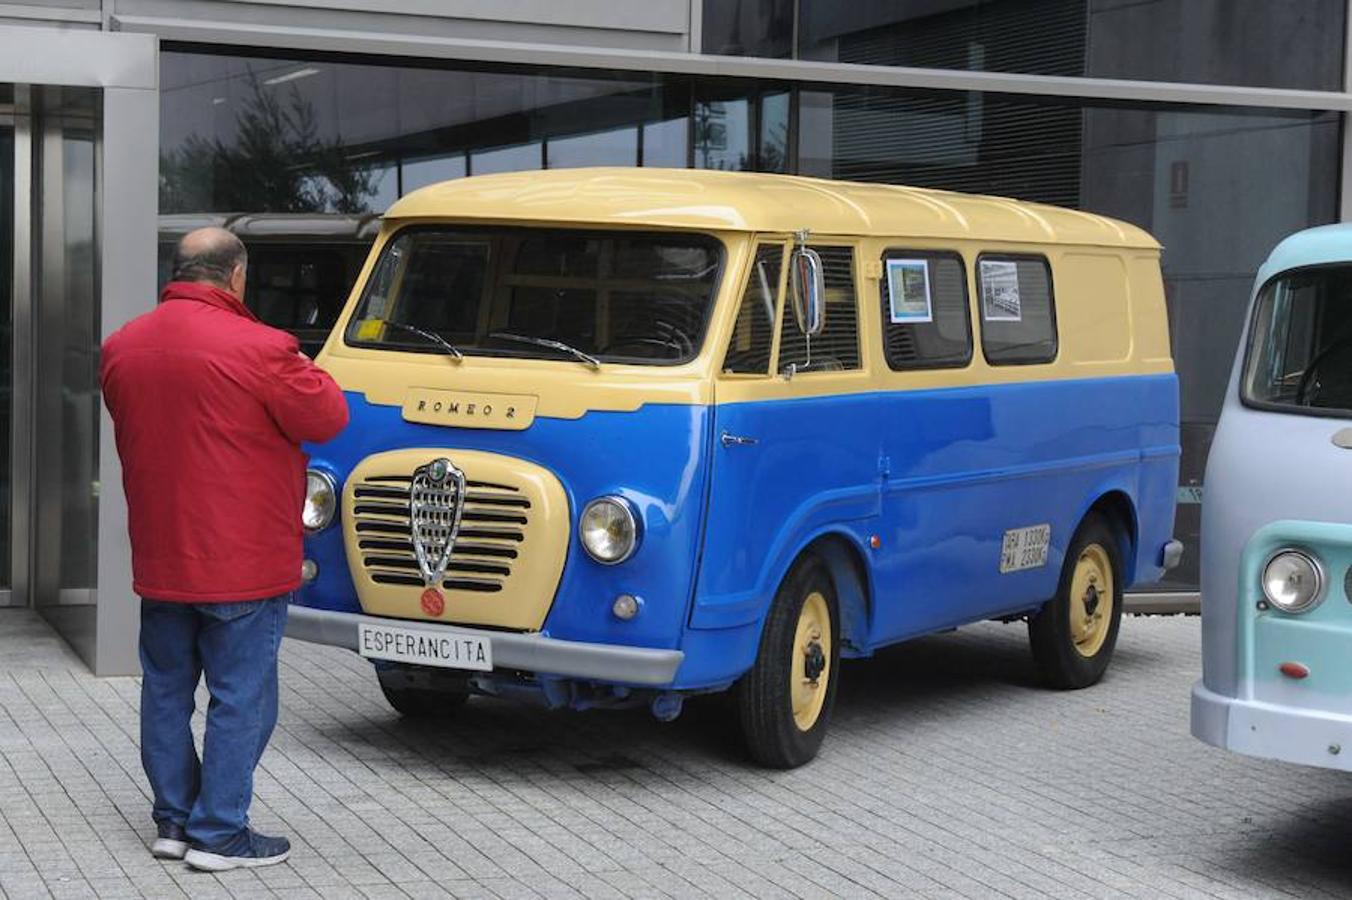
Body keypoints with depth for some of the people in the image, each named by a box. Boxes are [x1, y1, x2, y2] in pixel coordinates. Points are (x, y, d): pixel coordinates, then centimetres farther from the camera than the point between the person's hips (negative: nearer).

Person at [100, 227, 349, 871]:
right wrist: (306, 374, 8)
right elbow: (327, 418, -10)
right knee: (241, 698, 3)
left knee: (166, 690, 17)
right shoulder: (257, 348, -19)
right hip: (242, 561, -6)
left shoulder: (121, 348, 3)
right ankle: (218, 834, 6)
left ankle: (173, 820, 24)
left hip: (158, 560, 6)